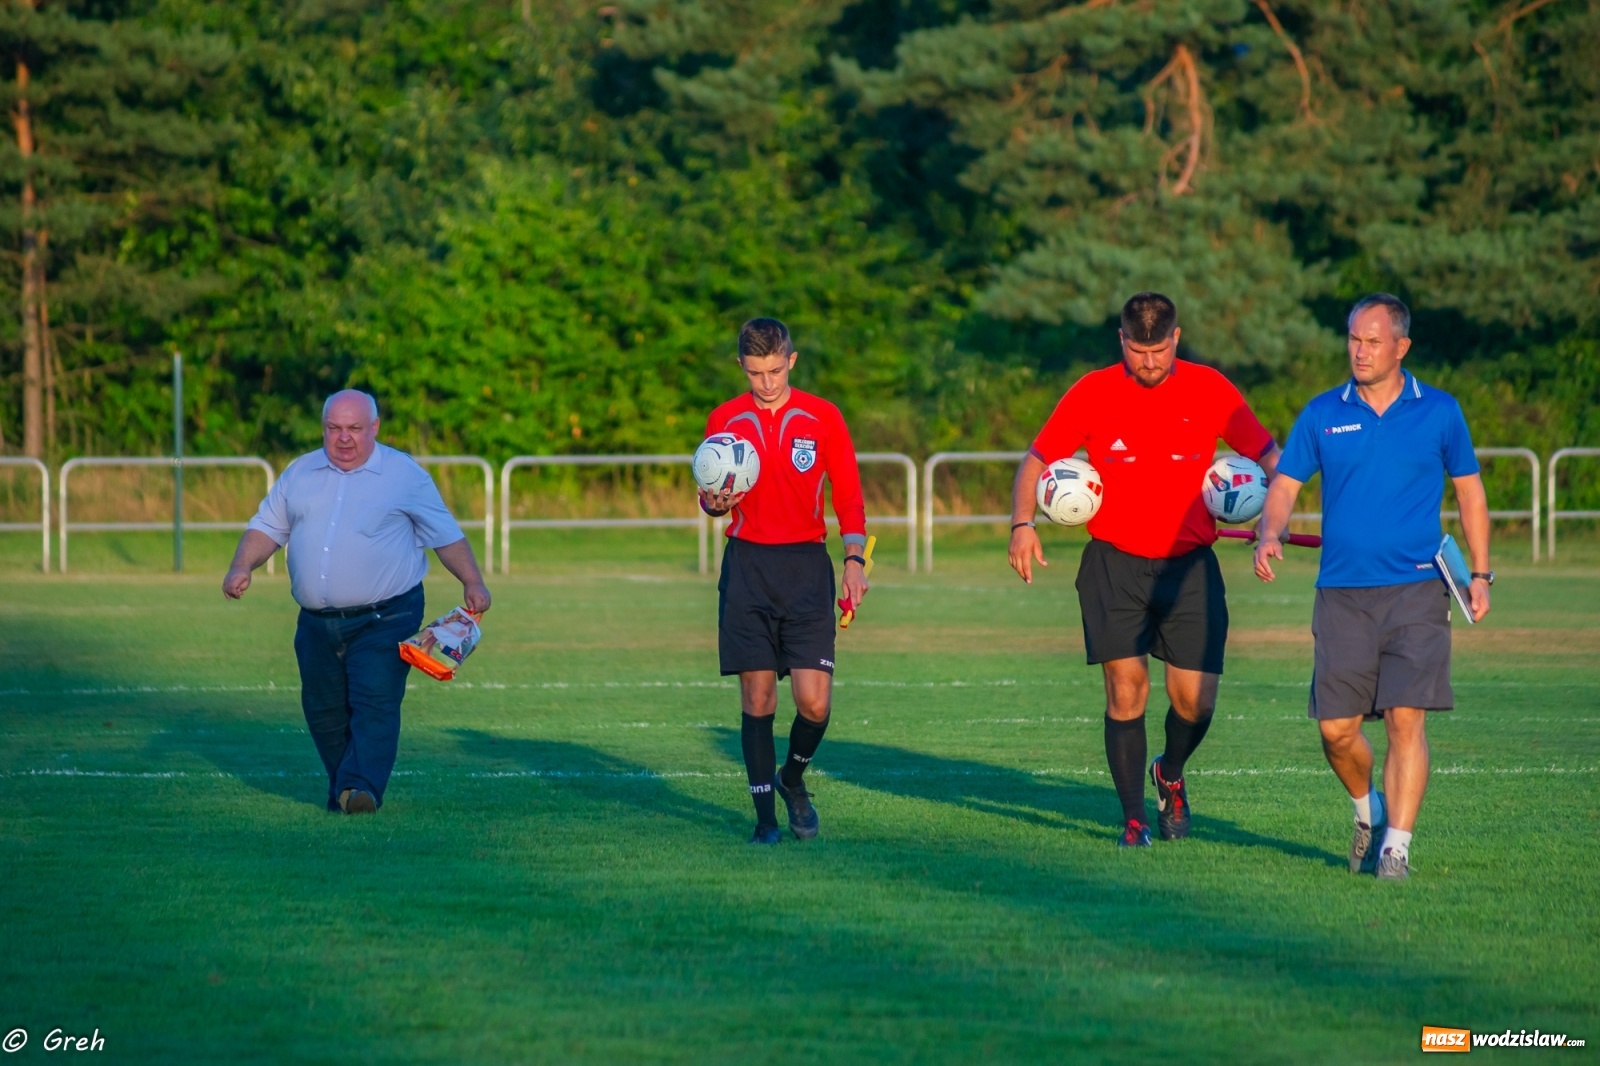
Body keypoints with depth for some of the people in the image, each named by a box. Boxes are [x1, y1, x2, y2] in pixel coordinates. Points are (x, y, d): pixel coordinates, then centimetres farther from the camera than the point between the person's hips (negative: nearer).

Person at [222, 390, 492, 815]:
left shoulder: (405, 475, 2)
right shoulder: (301, 473, 12)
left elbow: (445, 535, 5)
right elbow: (268, 526, 15)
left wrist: (472, 583, -5)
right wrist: (242, 568, -2)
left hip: (383, 620, -4)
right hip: (317, 622, 5)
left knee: (374, 704, -16)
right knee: (323, 711, 7)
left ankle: (362, 787, -23)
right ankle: (340, 788, 19)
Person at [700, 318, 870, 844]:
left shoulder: (822, 418, 3)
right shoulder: (724, 421, 7)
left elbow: (848, 495, 5)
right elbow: (712, 496, 15)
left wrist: (855, 558, -8)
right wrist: (713, 503, -9)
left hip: (806, 564, -1)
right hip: (748, 566, 1)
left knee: (815, 701, -8)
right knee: (757, 697, -3)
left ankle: (793, 779, 21)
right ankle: (765, 815, 6)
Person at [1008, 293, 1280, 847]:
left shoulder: (1209, 390, 2)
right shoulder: (1093, 393, 0)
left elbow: (1268, 454, 9)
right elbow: (1037, 458, 5)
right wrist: (1022, 522, -11)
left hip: (1189, 566, 1)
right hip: (1115, 566, -1)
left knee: (1196, 699, -4)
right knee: (1126, 691, -7)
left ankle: (1170, 776, 28)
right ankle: (1134, 819, 5)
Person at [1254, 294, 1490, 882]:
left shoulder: (1439, 412, 4)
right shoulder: (1322, 414, 6)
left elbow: (1469, 489, 13)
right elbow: (1285, 484, 8)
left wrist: (1480, 573, 8)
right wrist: (1270, 536, -13)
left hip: (1416, 591, -2)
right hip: (1341, 594, 2)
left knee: (1406, 719, -12)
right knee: (1336, 728, 1)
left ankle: (1396, 846, -7)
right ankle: (1369, 810, 30)